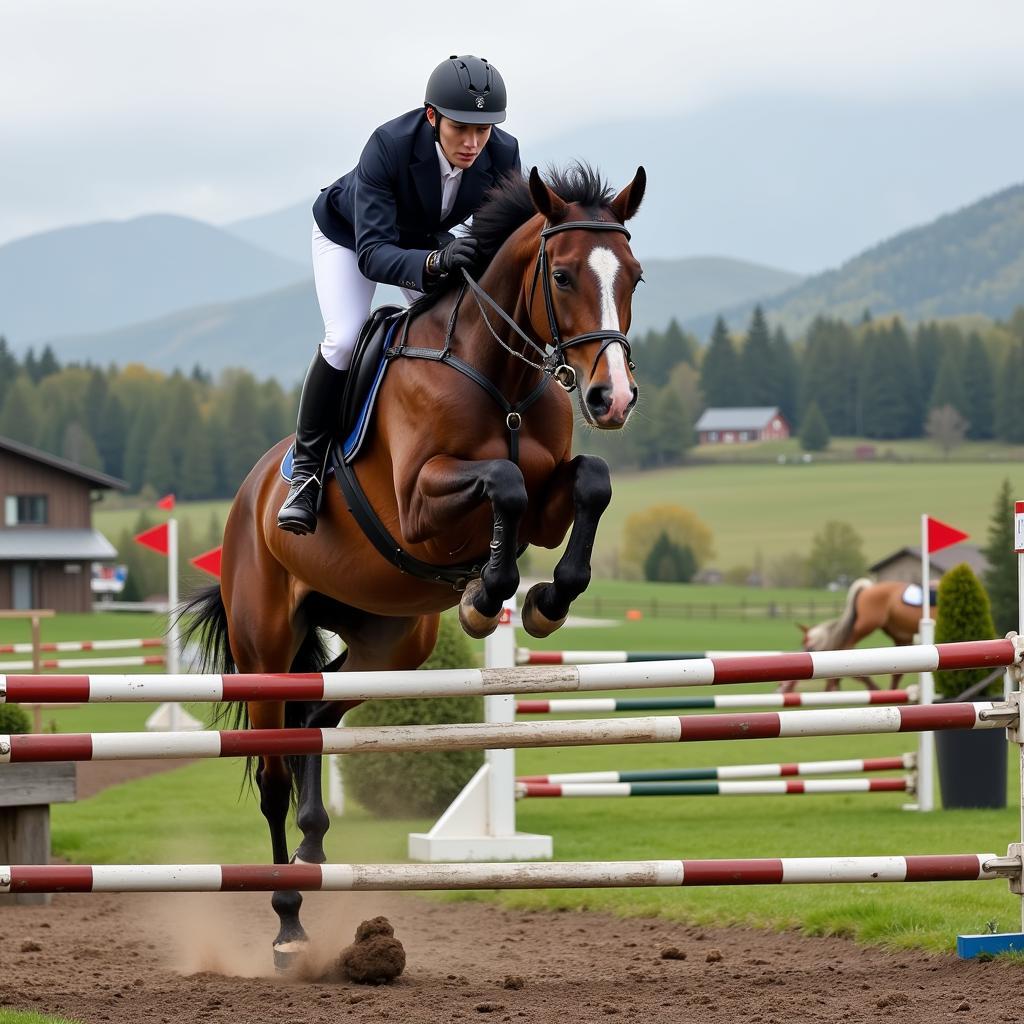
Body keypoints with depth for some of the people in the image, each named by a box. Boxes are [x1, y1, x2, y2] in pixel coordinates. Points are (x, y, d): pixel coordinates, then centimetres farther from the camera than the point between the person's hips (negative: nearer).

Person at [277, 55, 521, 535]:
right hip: (348, 234, -4)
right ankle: (307, 468, -8)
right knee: (344, 340, -24)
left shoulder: (502, 155, -30)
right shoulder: (388, 147, -41)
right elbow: (371, 254, -45)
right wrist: (433, 263, -63)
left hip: (428, 239, 4)